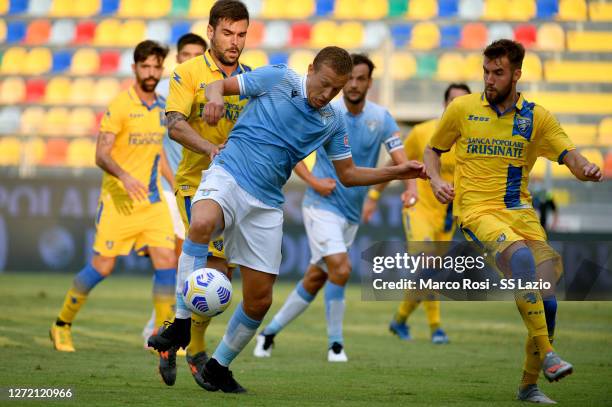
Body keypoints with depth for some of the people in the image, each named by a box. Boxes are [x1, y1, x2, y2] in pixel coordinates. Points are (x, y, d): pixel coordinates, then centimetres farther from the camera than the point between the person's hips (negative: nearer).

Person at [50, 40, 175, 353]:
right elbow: (101, 154, -16)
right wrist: (124, 176, -33)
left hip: (153, 200, 5)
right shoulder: (120, 106, -11)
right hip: (119, 199, -5)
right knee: (102, 266, -2)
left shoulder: (163, 107, 9)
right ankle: (62, 325, 17)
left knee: (167, 261, -7)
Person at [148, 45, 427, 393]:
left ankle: (218, 367, 24)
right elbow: (218, 85, 4)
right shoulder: (277, 78, -1)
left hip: (266, 206, 5)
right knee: (202, 223, -40)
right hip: (227, 177, -5)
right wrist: (215, 97, -21)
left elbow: (348, 175, 18)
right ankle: (182, 322, -33)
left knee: (260, 299, 2)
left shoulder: (334, 122, 10)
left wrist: (396, 172, 4)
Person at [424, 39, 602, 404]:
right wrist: (436, 180, -3)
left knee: (546, 300, -8)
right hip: (477, 209, -3)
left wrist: (586, 168, -25)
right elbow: (433, 150, 17)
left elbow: (570, 157, -1)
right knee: (520, 255, -35)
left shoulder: (536, 117, 7)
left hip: (521, 211, 3)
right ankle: (546, 353, -33)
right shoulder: (461, 109, 6)